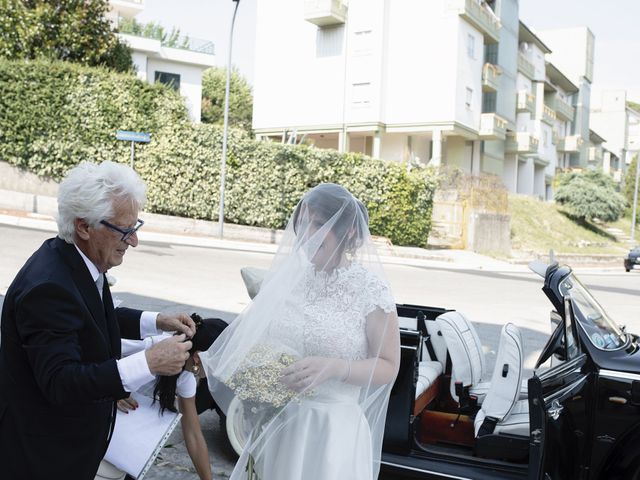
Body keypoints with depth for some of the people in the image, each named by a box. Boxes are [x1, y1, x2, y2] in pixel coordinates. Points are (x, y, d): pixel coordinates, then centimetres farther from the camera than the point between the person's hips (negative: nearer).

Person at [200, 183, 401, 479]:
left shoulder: (370, 289, -11)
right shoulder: (285, 277, 1)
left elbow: (388, 367, -7)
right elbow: (252, 339, 10)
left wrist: (334, 368, -21)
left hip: (331, 429, -4)